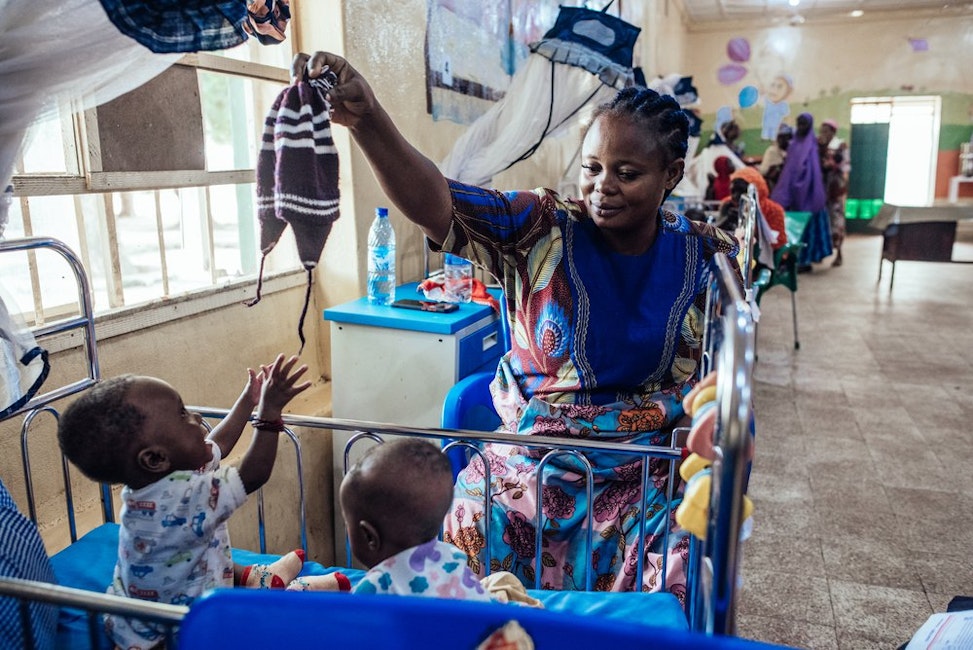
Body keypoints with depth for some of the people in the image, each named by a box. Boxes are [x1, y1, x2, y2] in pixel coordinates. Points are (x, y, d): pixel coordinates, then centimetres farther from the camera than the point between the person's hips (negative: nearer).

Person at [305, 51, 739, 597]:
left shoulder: (708, 255, 0)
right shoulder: (541, 232, -7)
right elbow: (437, 204, -23)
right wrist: (369, 121, -38)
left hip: (650, 471, 1)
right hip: (530, 463, 0)